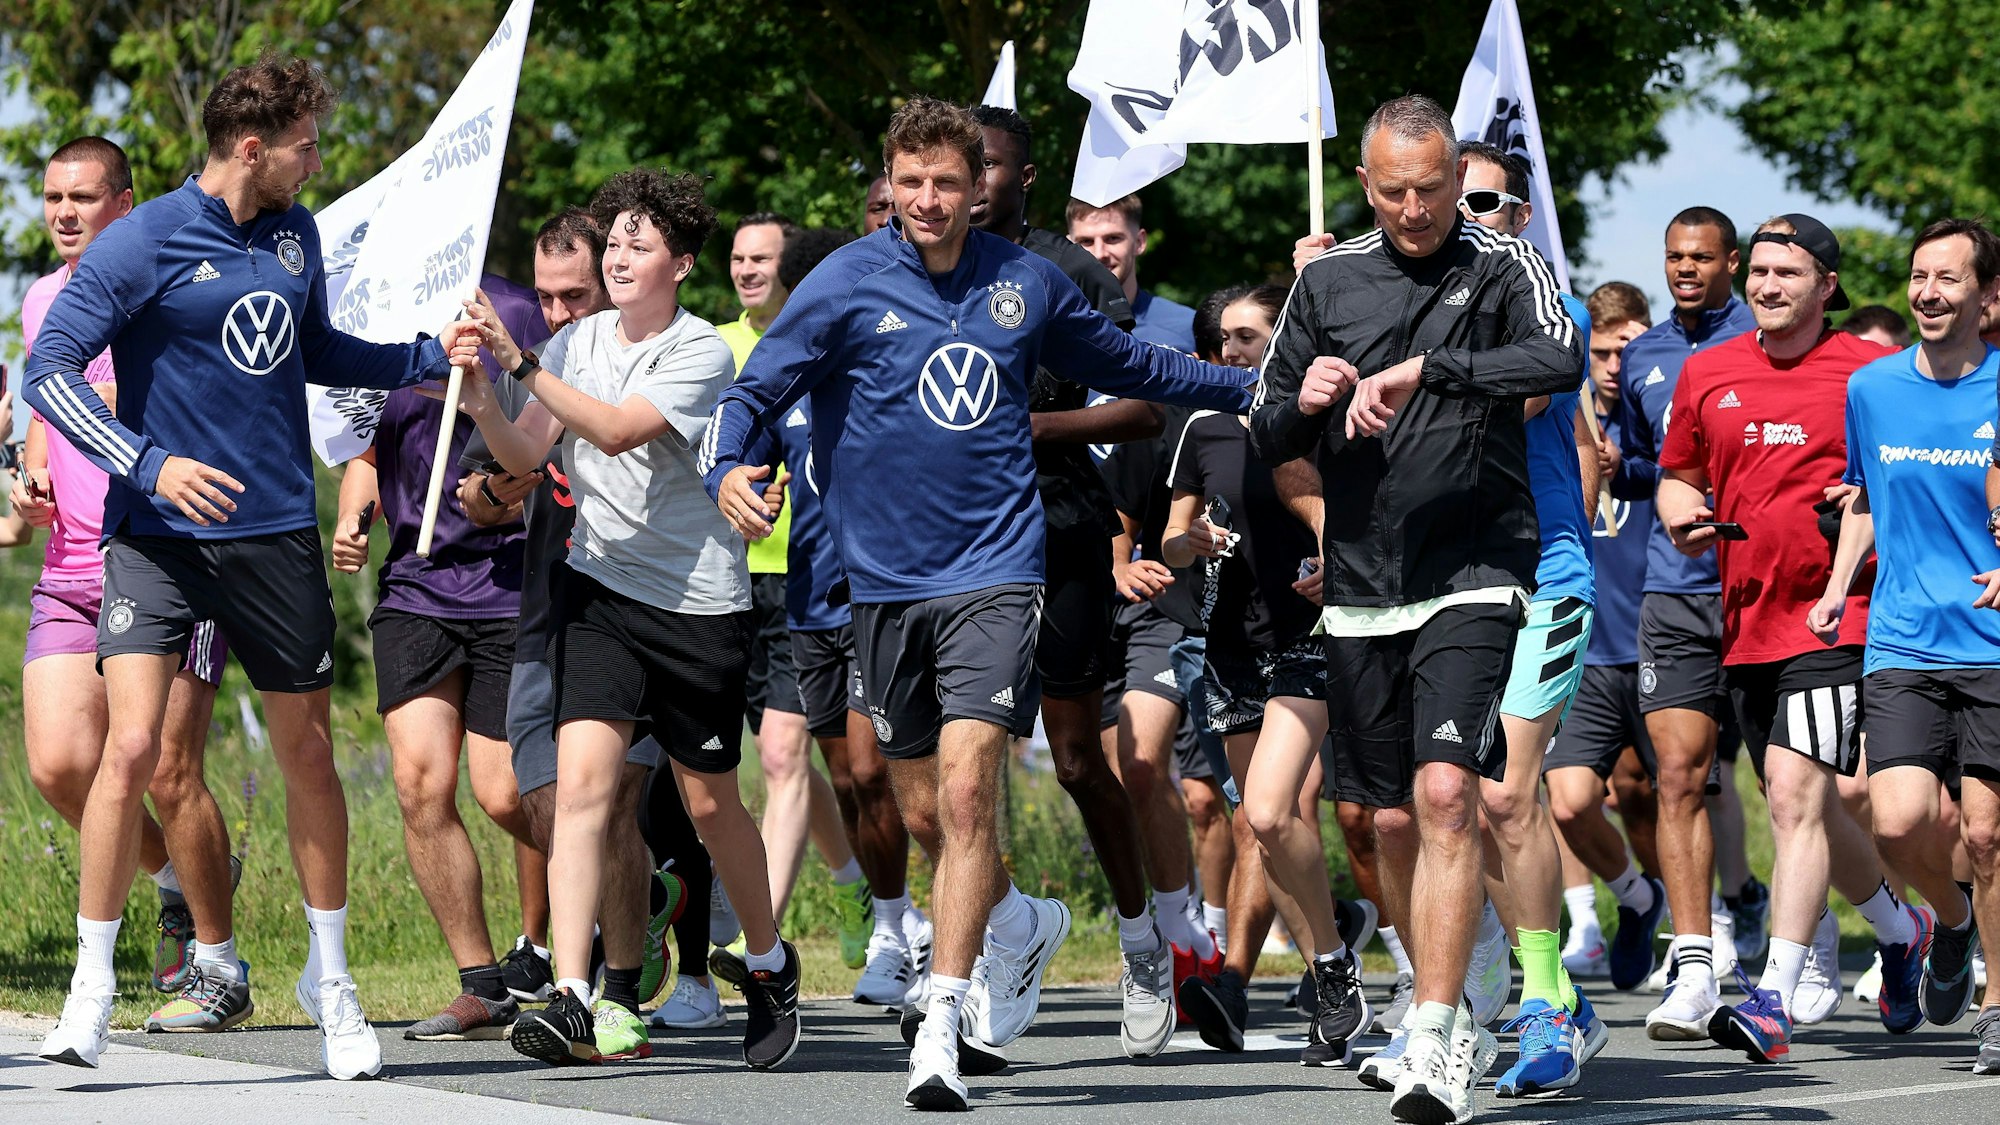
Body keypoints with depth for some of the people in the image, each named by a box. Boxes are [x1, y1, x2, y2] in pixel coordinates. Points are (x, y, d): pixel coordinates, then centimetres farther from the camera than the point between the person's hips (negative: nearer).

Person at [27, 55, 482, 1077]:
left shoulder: (296, 234, 9)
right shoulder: (142, 244, -10)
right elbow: (48, 372, -12)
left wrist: (428, 358, 13)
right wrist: (148, 465, -22)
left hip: (276, 533, 5)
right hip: (157, 534, -5)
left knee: (306, 750, 10)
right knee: (132, 745, -17)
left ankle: (329, 979, 27)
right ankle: (91, 990, -6)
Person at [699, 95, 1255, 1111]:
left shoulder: (1025, 284, 6)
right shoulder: (847, 284, -2)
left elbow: (1124, 364, 23)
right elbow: (752, 392, -6)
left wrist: (1256, 389, 24)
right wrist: (726, 471, -27)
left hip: (994, 572, -1)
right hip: (885, 581, 1)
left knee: (965, 792, -15)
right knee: (922, 809, 9)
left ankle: (942, 1029, -15)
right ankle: (1022, 923, 39)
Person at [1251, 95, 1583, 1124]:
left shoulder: (1501, 267, -1)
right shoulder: (1328, 280, 9)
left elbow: (1561, 360, -22)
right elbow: (1268, 439, 15)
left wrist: (1424, 370, -30)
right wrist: (1304, 402, -8)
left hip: (1472, 578, -4)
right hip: (1361, 589, 4)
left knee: (1445, 792, -18)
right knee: (1392, 820, 9)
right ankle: (1455, 1017, 26)